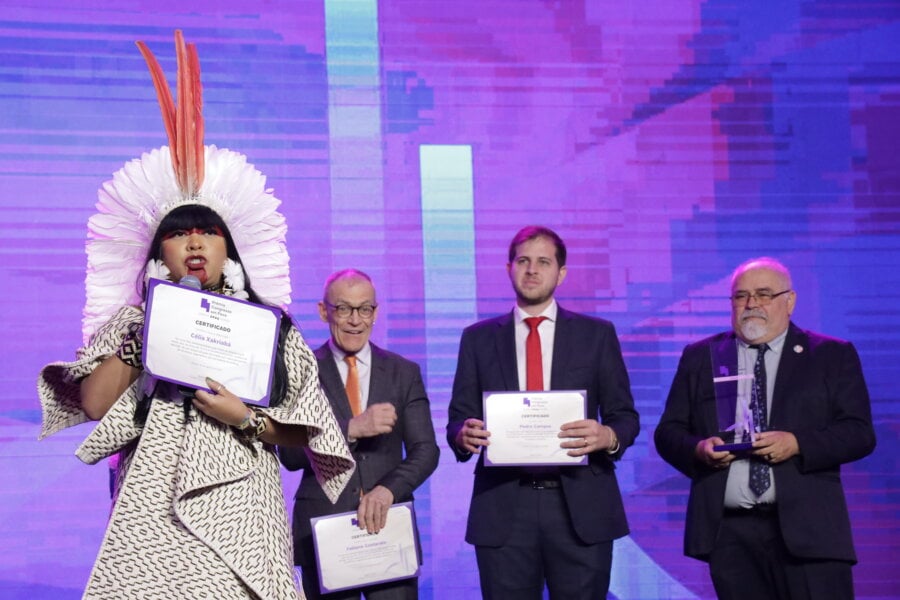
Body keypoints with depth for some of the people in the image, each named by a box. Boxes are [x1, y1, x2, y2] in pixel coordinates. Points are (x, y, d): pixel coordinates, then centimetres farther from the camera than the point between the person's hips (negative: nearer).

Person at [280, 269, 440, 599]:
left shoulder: (404, 372, 8)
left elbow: (426, 451, 3)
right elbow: (290, 455, -7)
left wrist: (389, 488, -15)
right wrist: (351, 429, -21)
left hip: (389, 524, 2)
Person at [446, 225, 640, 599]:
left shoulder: (597, 334, 9)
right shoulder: (478, 338, 11)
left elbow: (625, 416, 7)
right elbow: (458, 418, 10)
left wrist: (608, 436, -16)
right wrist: (464, 434, -14)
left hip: (581, 507, 0)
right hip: (503, 509, 1)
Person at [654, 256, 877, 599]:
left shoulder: (832, 356, 8)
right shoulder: (700, 358, 13)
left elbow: (860, 433, 1)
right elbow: (668, 432, 12)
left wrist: (797, 444, -15)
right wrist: (699, 449, -10)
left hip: (808, 529, -2)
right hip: (730, 533, 2)